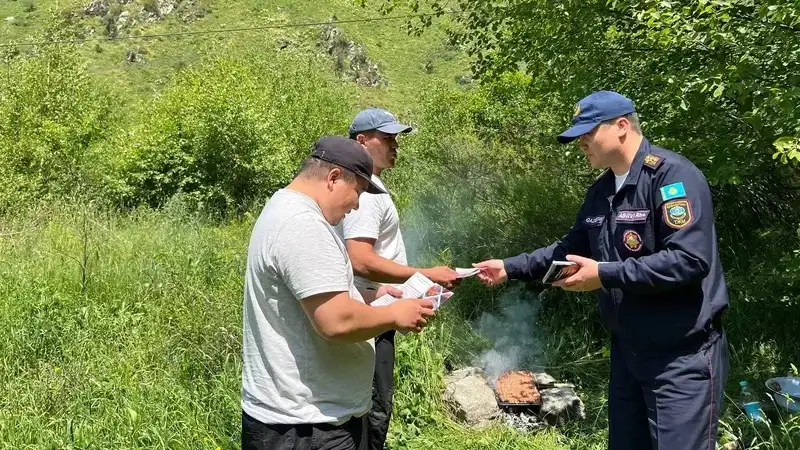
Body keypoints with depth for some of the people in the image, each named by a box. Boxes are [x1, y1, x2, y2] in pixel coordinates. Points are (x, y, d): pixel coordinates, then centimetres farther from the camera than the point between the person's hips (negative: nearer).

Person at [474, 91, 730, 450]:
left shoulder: (673, 175, -18)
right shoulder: (601, 191, 10)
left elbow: (690, 260, -27)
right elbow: (572, 247, 19)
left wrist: (606, 275, -25)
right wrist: (510, 268, 9)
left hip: (682, 357, -8)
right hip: (627, 350, 9)